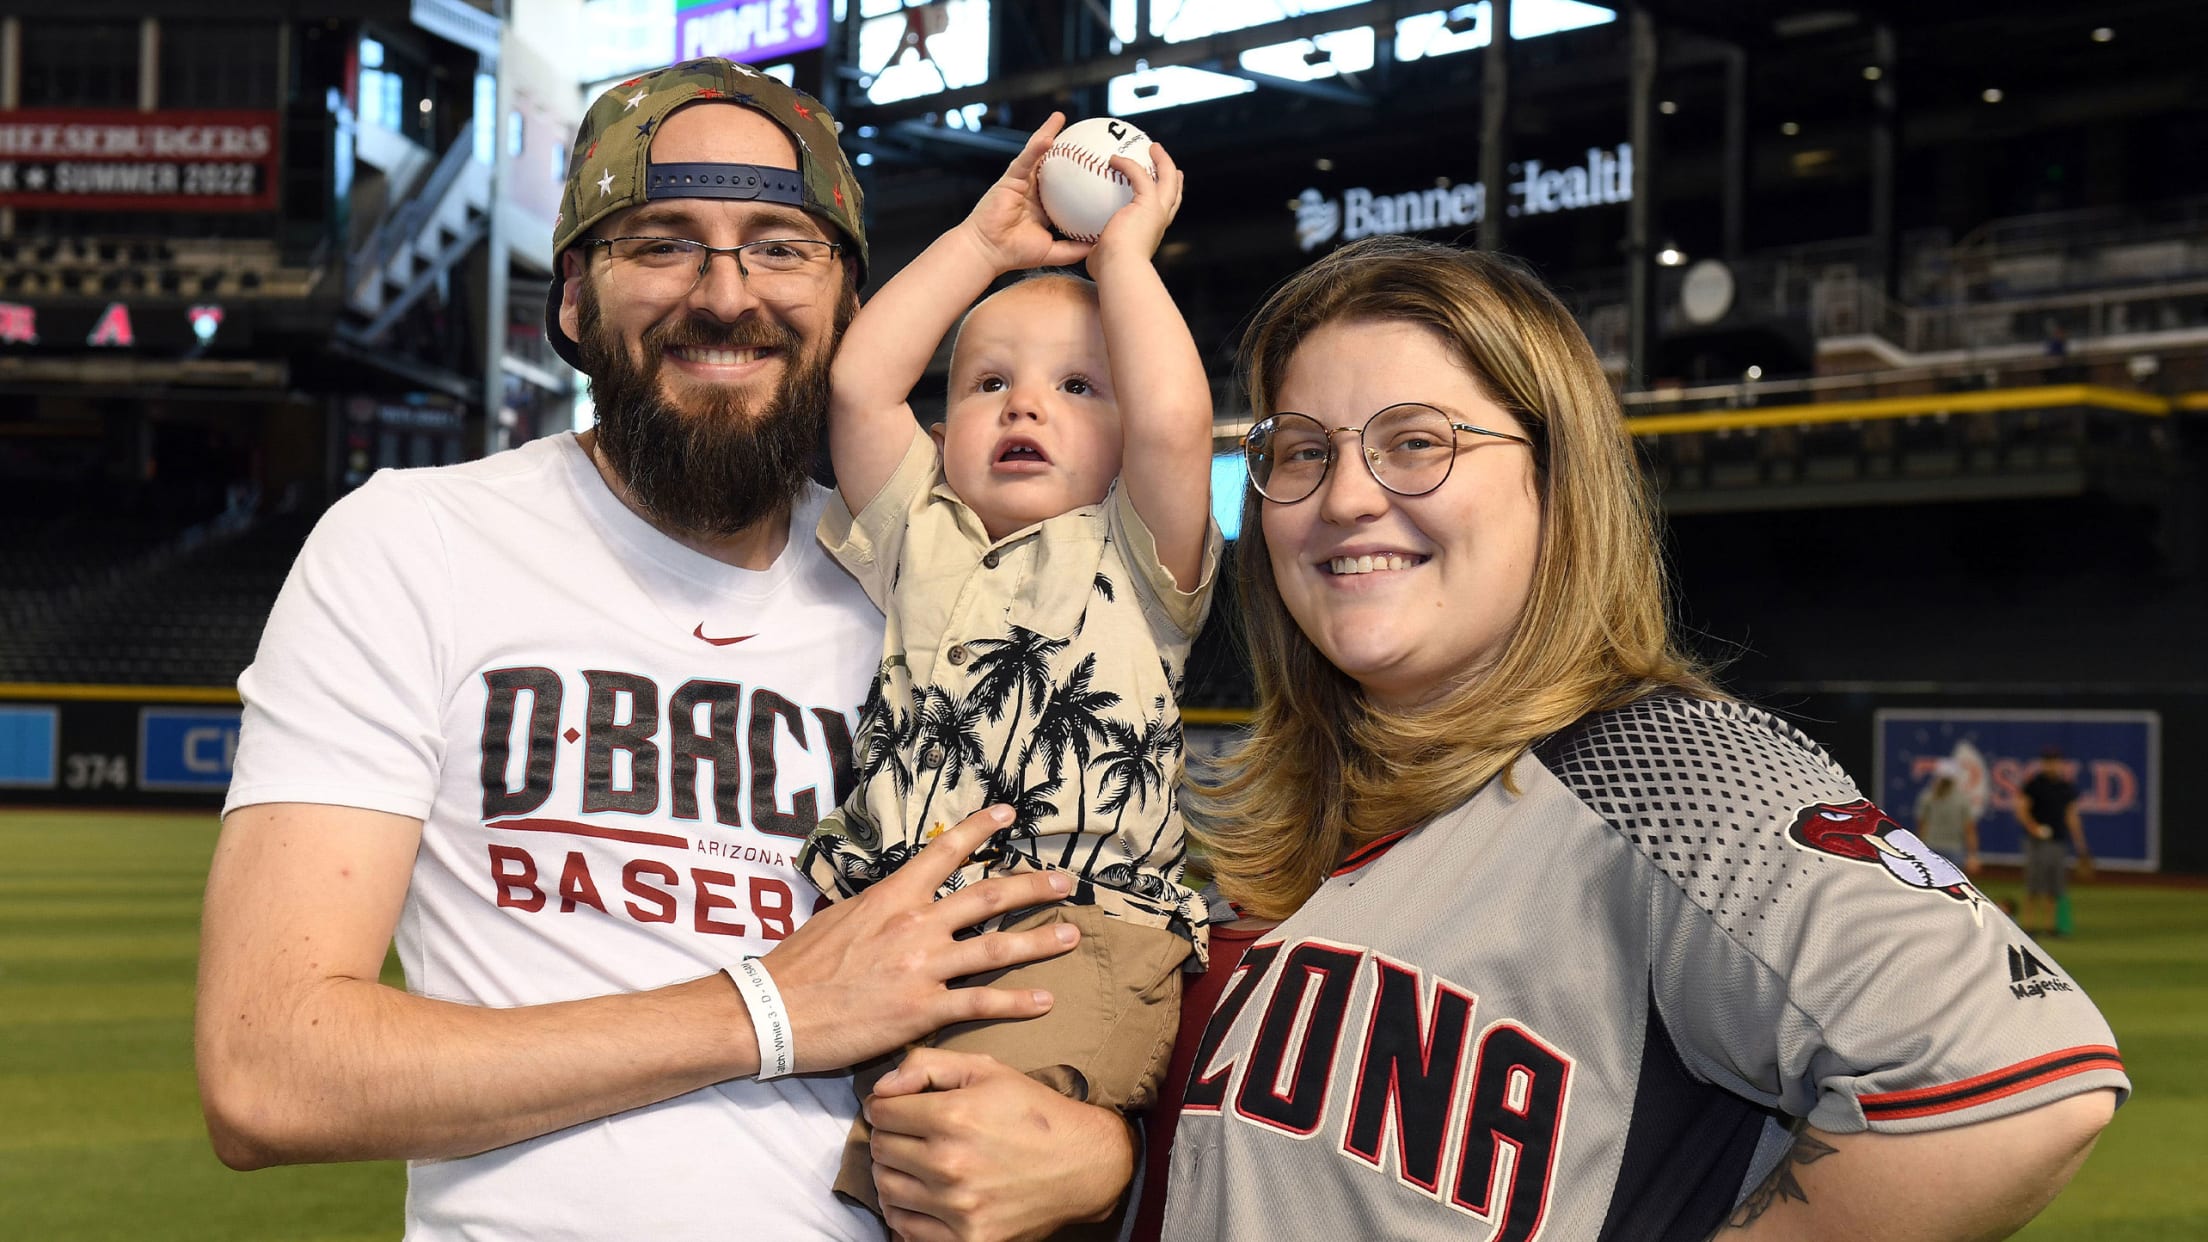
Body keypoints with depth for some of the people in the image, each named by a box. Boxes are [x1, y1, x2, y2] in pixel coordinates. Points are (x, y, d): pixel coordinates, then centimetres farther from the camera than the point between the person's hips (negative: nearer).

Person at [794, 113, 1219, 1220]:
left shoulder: (1134, 559, 15)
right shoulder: (923, 540, 25)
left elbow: (1174, 422, -5)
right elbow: (858, 384, 12)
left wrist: (1123, 254, 9)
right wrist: (984, 240, 17)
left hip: (1080, 920, -5)